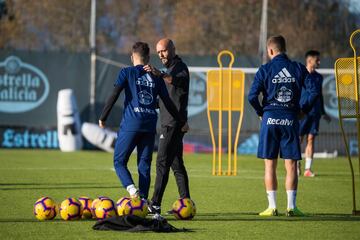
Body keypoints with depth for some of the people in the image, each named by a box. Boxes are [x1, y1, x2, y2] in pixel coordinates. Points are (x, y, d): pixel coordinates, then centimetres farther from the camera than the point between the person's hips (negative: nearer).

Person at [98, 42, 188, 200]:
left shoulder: (127, 72, 4)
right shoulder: (156, 76, 14)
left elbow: (114, 96, -4)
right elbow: (168, 103, 14)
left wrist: (103, 117, 3)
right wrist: (181, 122, 23)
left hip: (131, 123, -3)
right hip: (150, 125, 3)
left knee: (119, 161, 5)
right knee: (144, 165, 8)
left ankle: (131, 188, -20)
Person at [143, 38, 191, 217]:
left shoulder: (179, 67, -11)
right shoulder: (170, 69, 21)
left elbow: (180, 80, -37)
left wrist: (160, 74, -52)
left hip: (173, 123, -10)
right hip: (169, 123, 10)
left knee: (162, 162, -12)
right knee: (176, 164, 10)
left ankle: (155, 205, -13)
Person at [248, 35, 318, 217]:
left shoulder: (265, 70, -2)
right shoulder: (298, 68, 4)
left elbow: (252, 96, -9)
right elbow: (313, 92, -3)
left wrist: (260, 112, 7)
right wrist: (303, 110, 9)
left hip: (270, 119, -1)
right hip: (291, 119, 1)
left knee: (270, 164, 5)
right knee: (291, 164, 4)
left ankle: (272, 207, 2)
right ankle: (291, 207, -1)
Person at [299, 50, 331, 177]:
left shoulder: (318, 77, 12)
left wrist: (323, 112, 21)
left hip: (315, 113, 5)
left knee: (311, 139, 2)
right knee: (299, 139, -2)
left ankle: (308, 169, 3)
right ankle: (297, 167, 9)